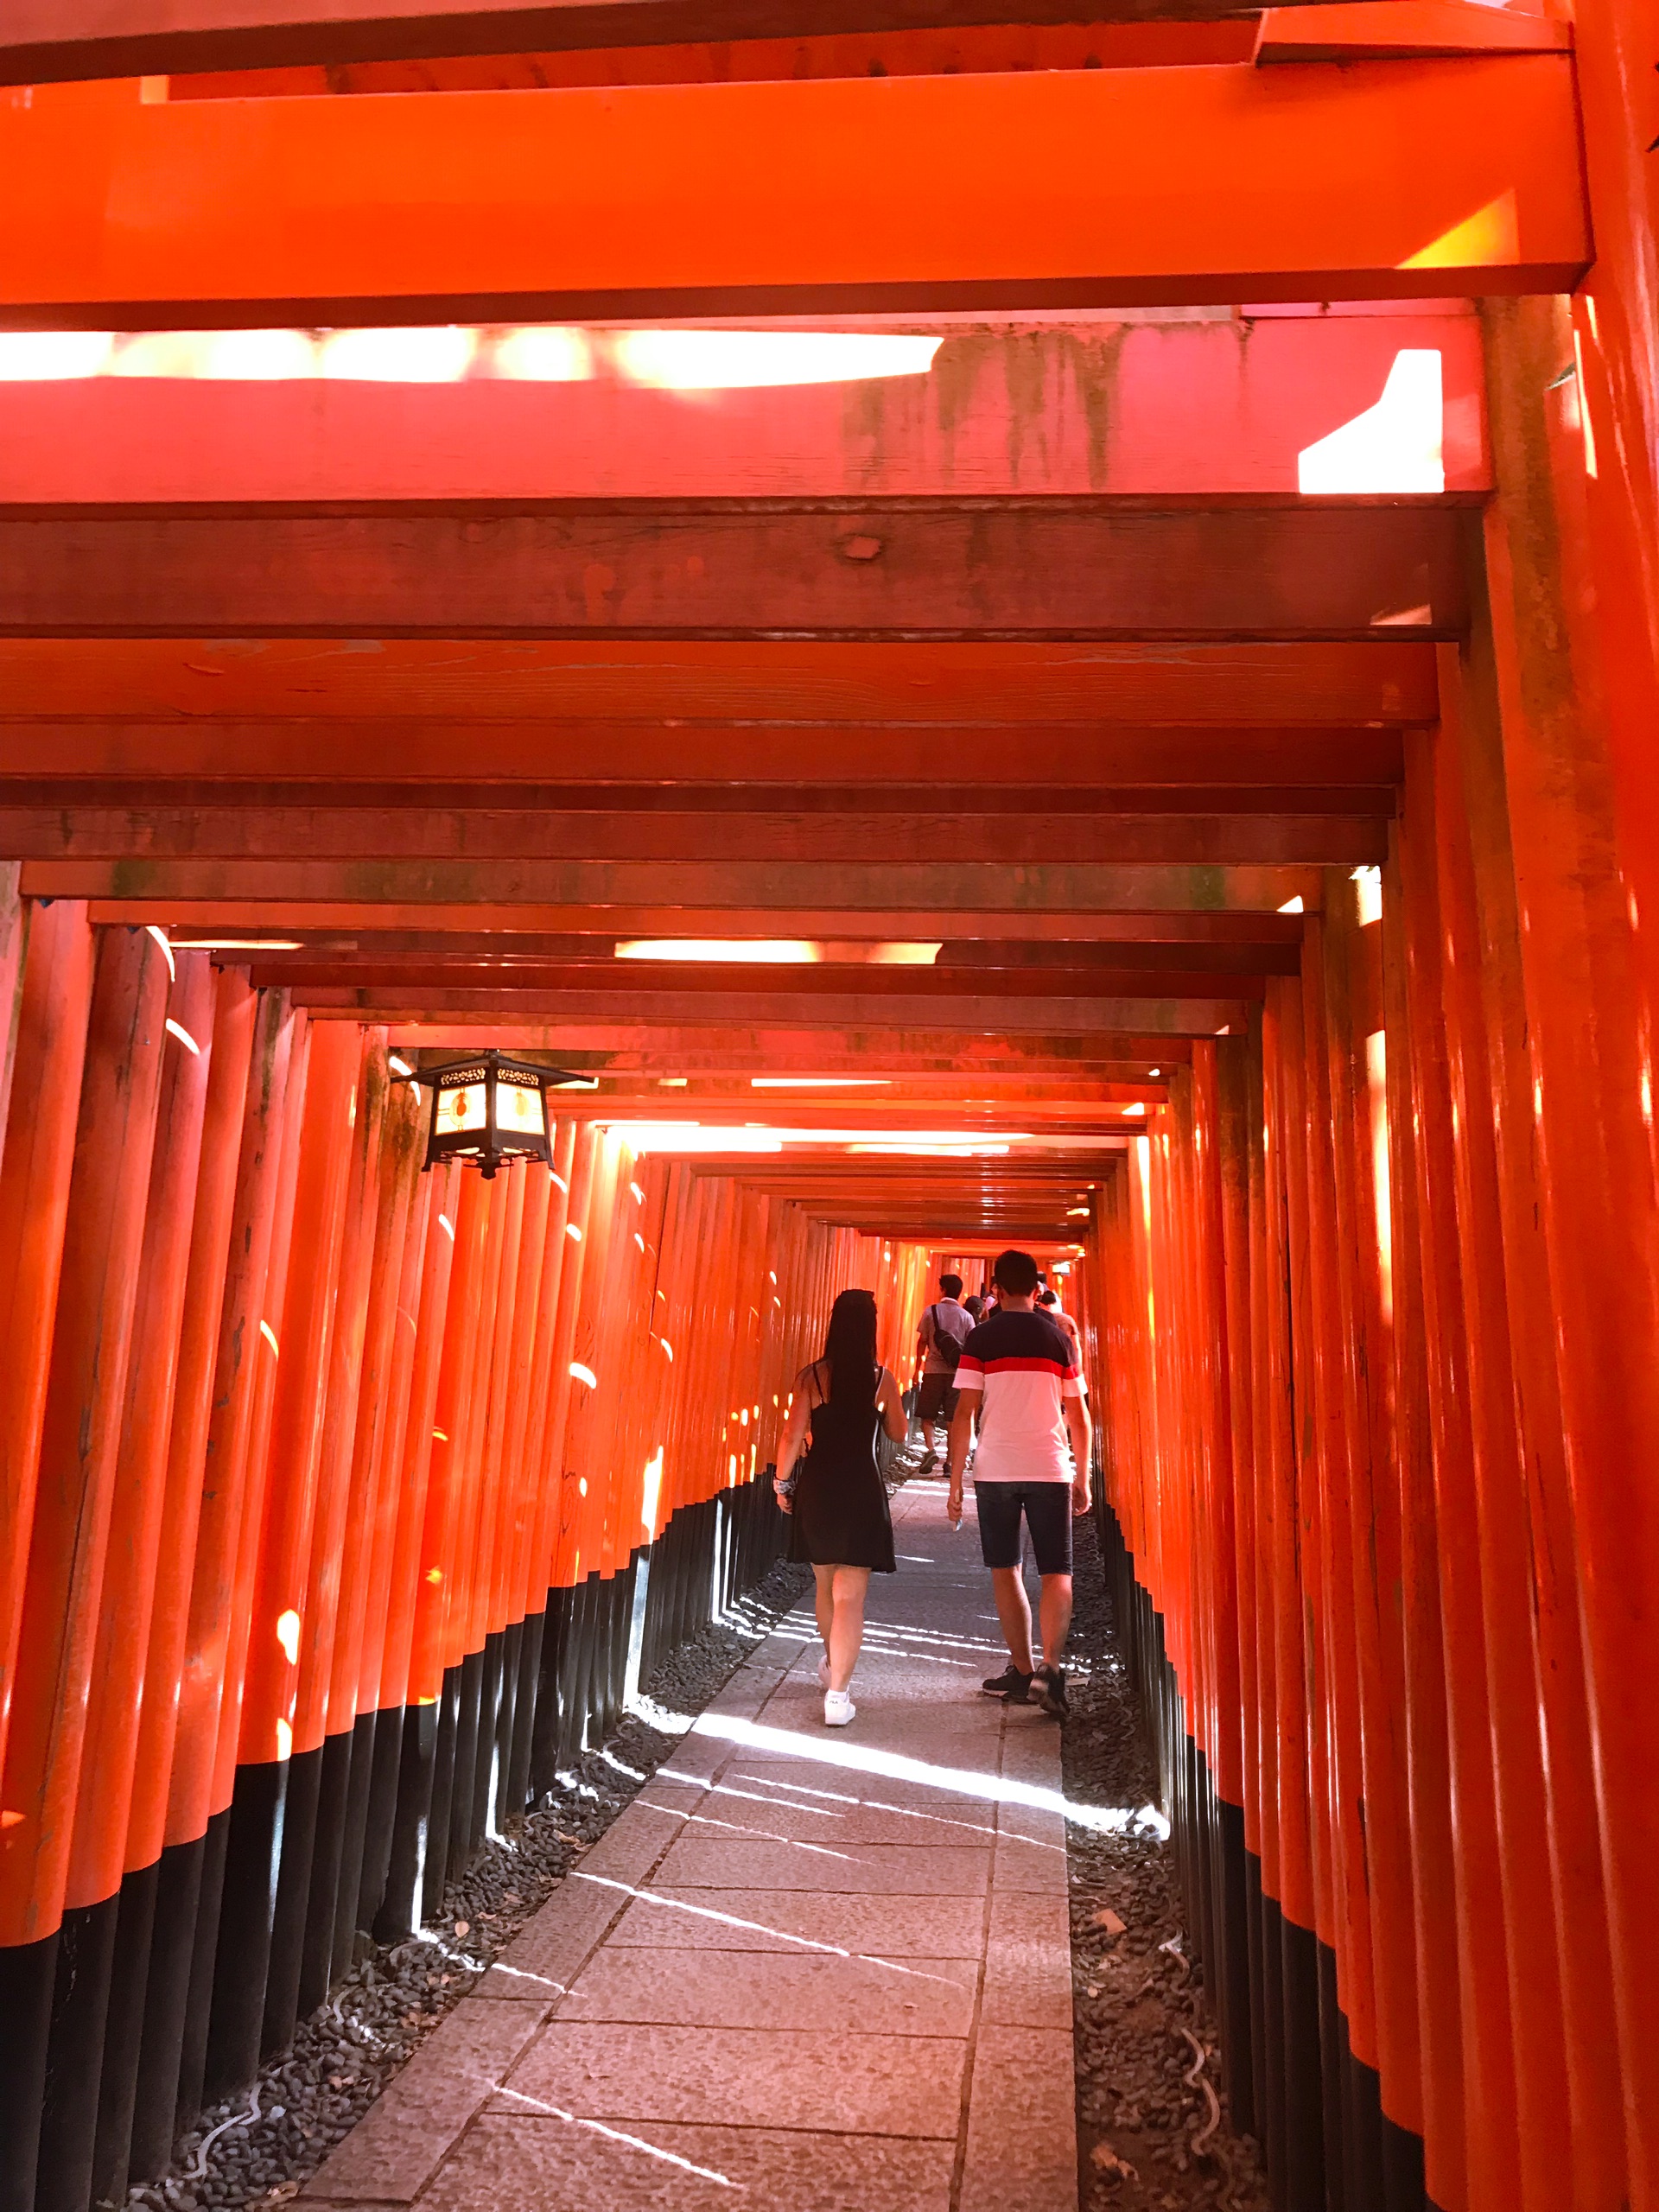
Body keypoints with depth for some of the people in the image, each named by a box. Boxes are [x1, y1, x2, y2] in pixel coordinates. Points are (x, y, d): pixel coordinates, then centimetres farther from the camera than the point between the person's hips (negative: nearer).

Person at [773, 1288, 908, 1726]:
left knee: (826, 1585, 23)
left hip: (816, 1488, 2)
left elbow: (793, 1436, -7)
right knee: (850, 1597, 0)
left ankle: (831, 1665, 43)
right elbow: (898, 1433, 8)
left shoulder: (811, 1377, -5)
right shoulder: (881, 1378, -5)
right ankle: (837, 1694, -7)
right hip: (862, 1490, -2)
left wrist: (783, 1482, 7)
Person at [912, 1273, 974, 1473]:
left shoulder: (931, 1312, 1)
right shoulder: (966, 1316, 4)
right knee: (953, 1419, 5)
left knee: (927, 1417, 8)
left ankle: (930, 1449, -14)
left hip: (933, 1370, -1)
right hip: (957, 1372, 1)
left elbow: (922, 1342, 2)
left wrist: (917, 1369, 9)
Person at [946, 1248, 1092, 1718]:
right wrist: (1082, 1480, 17)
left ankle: (1022, 1671, 16)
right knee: (1057, 1574, 4)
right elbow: (1078, 1418, 7)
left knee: (1005, 1571, 13)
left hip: (995, 1470, -1)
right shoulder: (1058, 1338, 4)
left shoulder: (981, 1338, -2)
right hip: (1050, 1468, 1)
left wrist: (955, 1482, 0)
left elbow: (964, 1414, -6)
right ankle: (1049, 1665, -14)